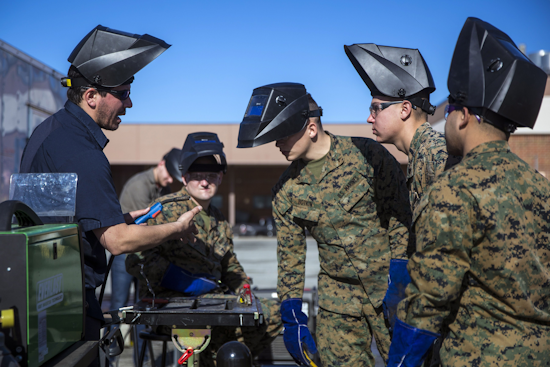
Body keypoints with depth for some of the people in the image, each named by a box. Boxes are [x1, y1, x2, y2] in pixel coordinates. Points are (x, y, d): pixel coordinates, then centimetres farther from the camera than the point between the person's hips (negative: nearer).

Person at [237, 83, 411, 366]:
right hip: (338, 300, 3)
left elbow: (402, 218, -7)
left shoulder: (366, 155, -11)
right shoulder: (286, 191, 1)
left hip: (391, 288, -3)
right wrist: (291, 316, 2)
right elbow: (290, 256, 7)